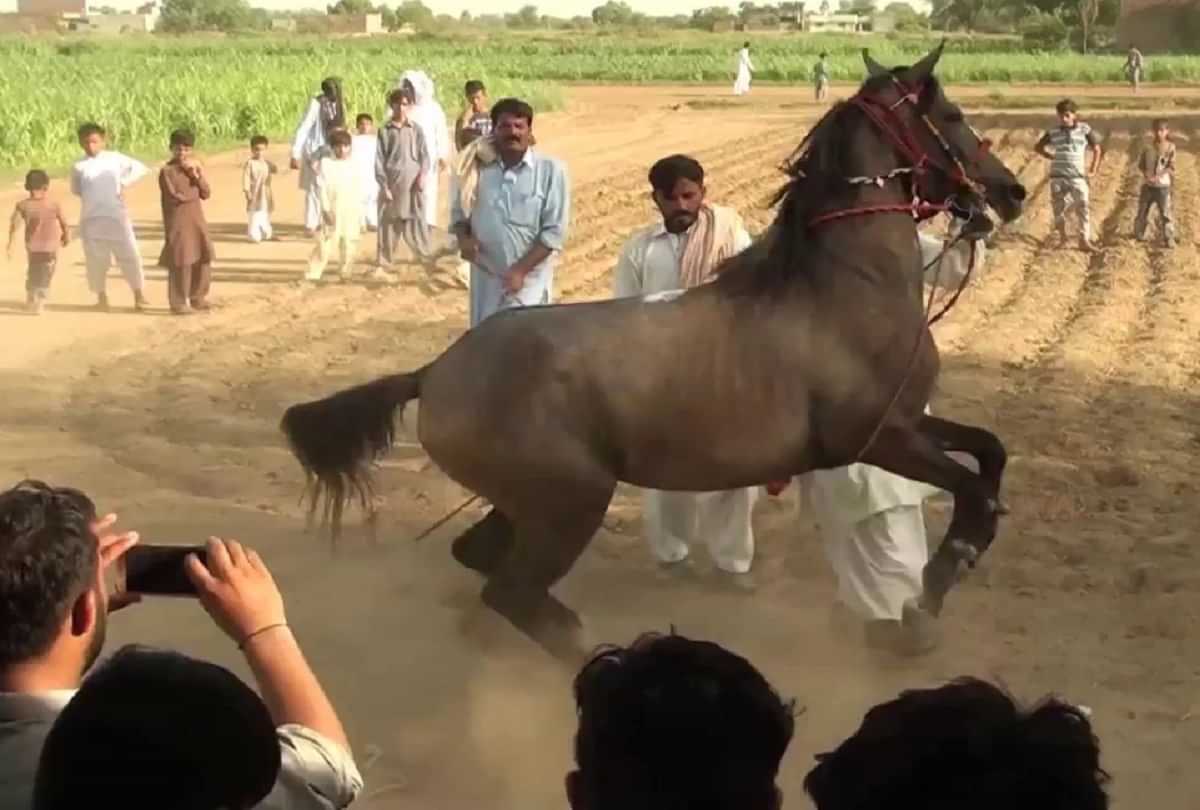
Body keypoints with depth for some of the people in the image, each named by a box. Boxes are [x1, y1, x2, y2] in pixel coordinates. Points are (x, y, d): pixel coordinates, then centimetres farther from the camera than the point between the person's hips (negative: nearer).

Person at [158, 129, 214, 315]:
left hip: (197, 221, 7)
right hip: (178, 223, -7)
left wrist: (197, 175, -9)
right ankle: (178, 303, 0)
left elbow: (206, 193, 5)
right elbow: (175, 197, -16)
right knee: (180, 262, -6)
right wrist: (195, 192, -2)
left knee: (202, 258, 9)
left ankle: (198, 298, 21)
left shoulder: (193, 168, 11)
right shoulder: (167, 171, -9)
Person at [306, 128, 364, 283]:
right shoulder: (325, 163, 0)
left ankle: (345, 271, 19)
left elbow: (358, 189, 11)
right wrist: (325, 208, -12)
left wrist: (360, 212, 7)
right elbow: (322, 187, -4)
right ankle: (315, 271, -7)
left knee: (350, 242, 5)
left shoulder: (353, 165, 10)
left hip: (352, 211, 3)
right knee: (327, 242, -9)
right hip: (333, 210, -3)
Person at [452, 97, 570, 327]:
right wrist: (463, 238, -9)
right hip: (486, 278, 4)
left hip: (529, 278, -4)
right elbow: (460, 212, 14)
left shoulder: (550, 170, -8)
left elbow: (555, 231, -10)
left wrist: (520, 270, -18)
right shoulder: (479, 168, 1)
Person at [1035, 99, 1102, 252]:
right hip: (1058, 176, 1)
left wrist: (1093, 170, 7)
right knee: (1059, 208, 4)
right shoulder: (1054, 132, 4)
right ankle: (1062, 237, 21)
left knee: (1083, 207, -8)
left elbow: (1097, 149, 12)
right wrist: (1052, 157, 8)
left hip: (1077, 176, -1)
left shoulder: (1084, 130, 1)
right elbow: (1038, 147, 19)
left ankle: (1084, 240, -5)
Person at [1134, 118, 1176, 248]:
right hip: (1147, 185, 3)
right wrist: (1146, 173, -15)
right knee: (1143, 210, 13)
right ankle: (1139, 234, 30)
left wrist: (1159, 176, -23)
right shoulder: (1148, 147, 0)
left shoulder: (1170, 147, -7)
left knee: (1165, 213, -5)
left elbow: (1171, 168, -9)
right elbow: (1141, 164, 5)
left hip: (1163, 185, -3)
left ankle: (1169, 239, 1)